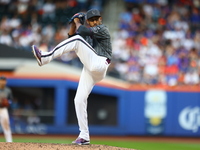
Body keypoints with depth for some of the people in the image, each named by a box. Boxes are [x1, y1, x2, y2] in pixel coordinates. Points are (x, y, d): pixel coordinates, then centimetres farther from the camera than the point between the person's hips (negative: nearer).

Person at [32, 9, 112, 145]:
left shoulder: (103, 29, 2)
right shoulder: (88, 33, 27)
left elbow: (83, 31, -12)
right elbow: (71, 34, 24)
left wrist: (77, 23, 6)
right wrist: (73, 22, 9)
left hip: (99, 64, -8)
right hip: (89, 70, 9)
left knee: (77, 40, -23)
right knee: (79, 100, -2)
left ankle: (45, 58, -29)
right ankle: (84, 136, 1)